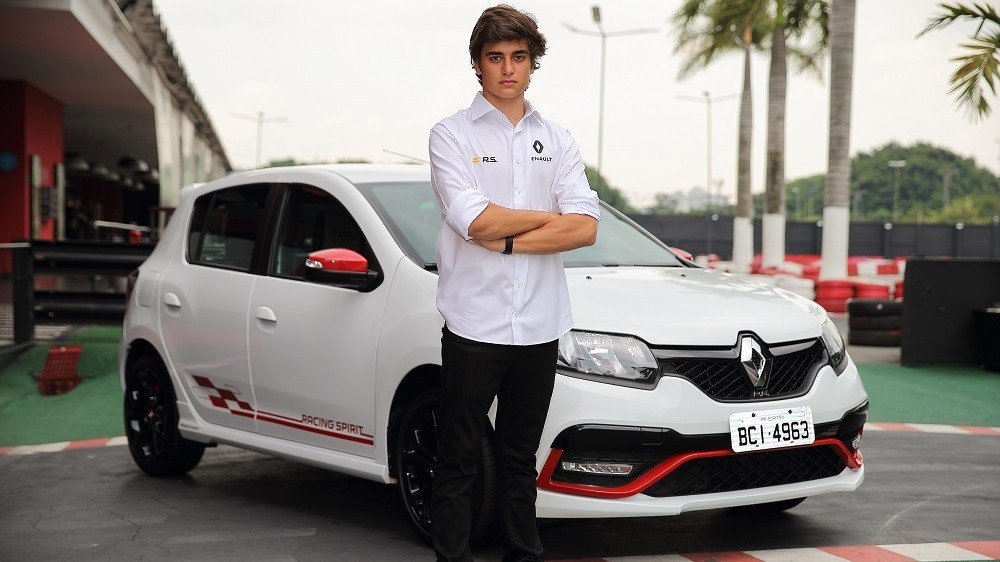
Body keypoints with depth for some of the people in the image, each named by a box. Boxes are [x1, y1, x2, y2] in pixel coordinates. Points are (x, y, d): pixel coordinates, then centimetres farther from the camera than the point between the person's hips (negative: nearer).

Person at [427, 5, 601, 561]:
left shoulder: (558, 140, 12)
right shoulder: (452, 134, 1)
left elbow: (585, 227, -3)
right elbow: (475, 221, -15)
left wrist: (507, 240, -12)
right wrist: (549, 217, -3)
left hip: (539, 325, 4)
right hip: (474, 323, -3)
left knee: (521, 459, 14)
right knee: (459, 461, 2)